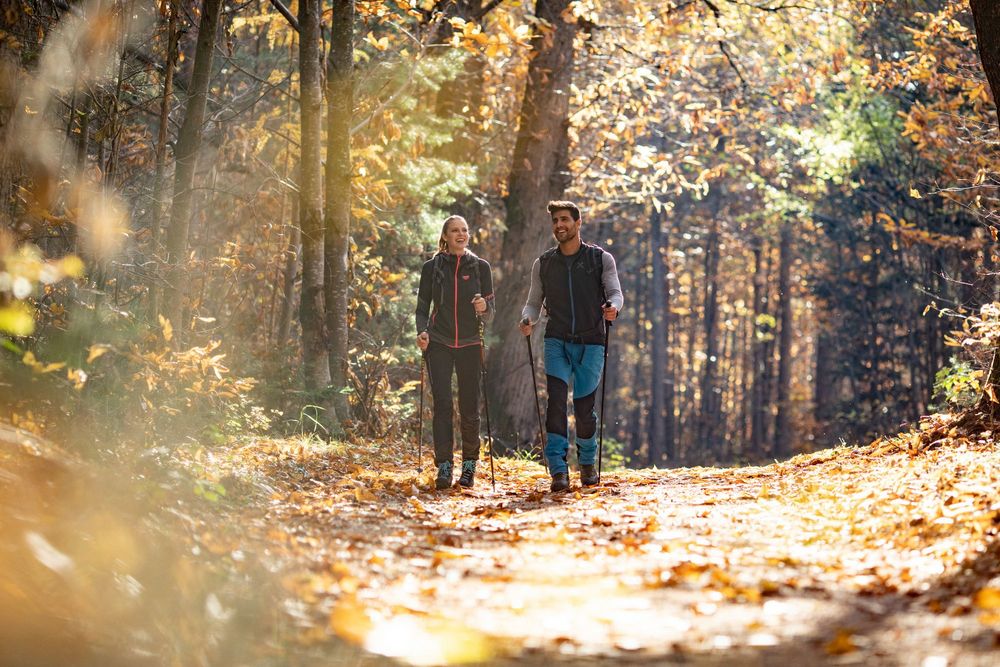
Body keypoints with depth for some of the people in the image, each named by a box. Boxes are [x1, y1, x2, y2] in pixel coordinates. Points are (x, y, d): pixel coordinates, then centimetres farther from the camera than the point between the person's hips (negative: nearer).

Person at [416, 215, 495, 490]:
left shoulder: (480, 267, 5)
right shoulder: (432, 267, 5)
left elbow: (490, 314, 6)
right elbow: (422, 307, 9)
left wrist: (484, 308, -17)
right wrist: (421, 331, -10)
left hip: (469, 344, 0)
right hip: (439, 344, 0)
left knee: (469, 408, -1)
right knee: (442, 404, -10)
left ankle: (469, 466, 14)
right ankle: (444, 467, -10)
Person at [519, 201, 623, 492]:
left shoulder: (601, 259, 3)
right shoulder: (543, 264, 9)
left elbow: (615, 292, -5)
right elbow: (534, 302, 12)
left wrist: (613, 306, -29)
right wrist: (528, 320, -10)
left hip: (590, 344, -1)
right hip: (557, 342, 1)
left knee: (584, 407, 0)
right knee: (556, 400, -16)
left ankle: (588, 462, 25)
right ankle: (558, 469, -19)